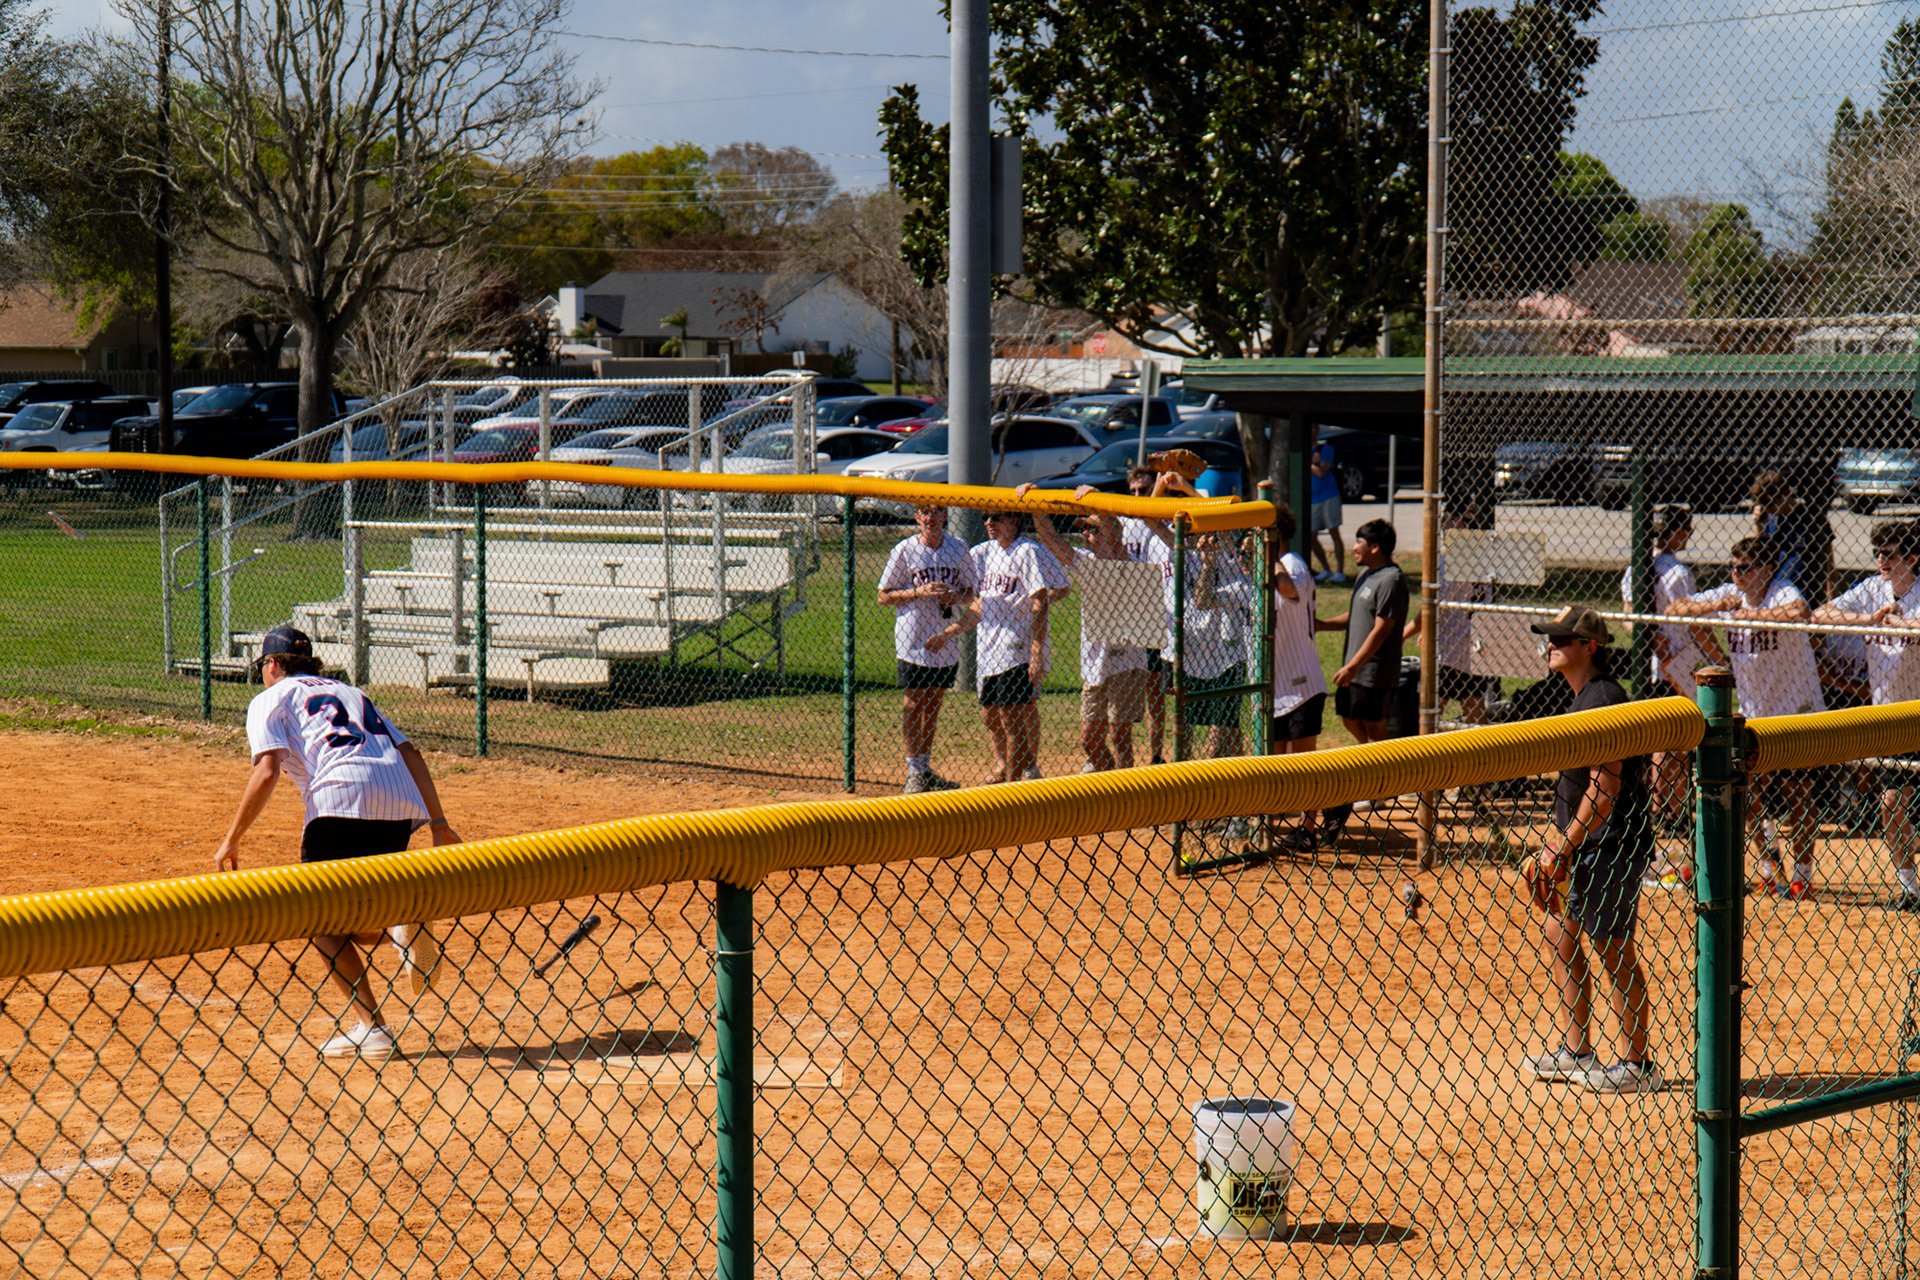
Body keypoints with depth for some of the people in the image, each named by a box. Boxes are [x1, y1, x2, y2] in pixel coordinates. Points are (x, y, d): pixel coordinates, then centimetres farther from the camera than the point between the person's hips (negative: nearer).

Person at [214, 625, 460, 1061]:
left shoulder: (271, 699, 16)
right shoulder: (350, 692, 33)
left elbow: (267, 771, -1)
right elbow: (410, 754, 23)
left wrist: (232, 840, 2)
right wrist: (437, 823, 22)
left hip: (343, 798, -6)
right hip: (403, 801, 6)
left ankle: (371, 1027, -6)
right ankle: (401, 917, -10)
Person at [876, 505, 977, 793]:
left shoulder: (958, 549, 4)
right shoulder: (904, 550, -6)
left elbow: (969, 591, 14)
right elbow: (885, 596, -4)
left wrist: (956, 596, -9)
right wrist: (920, 591, -18)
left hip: (946, 641, 4)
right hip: (912, 641, -4)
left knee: (933, 705, 11)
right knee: (912, 706, -1)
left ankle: (925, 768, 20)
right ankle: (914, 771, 5)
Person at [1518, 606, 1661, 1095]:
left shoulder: (1603, 700, -18)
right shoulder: (1584, 699, 15)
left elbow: (1605, 789, -22)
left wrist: (1564, 848, -19)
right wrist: (1559, 846, 17)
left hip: (1612, 847, -11)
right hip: (1588, 847, 11)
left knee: (1613, 951, -4)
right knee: (1559, 934, 15)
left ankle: (1637, 1064, 5)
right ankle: (1575, 1053, 23)